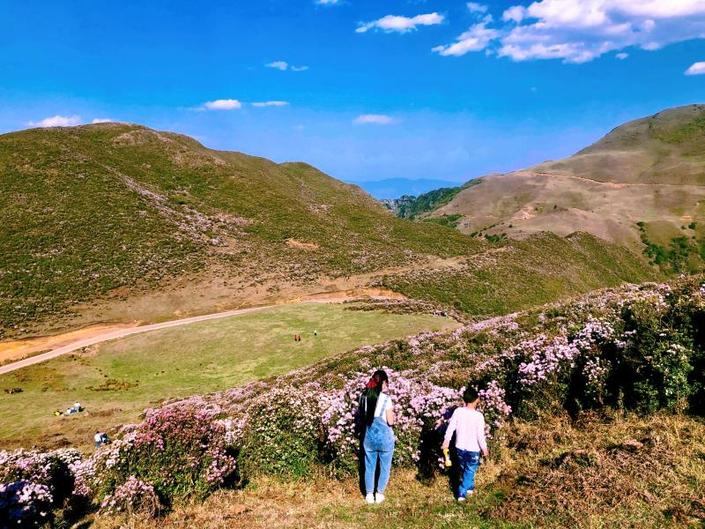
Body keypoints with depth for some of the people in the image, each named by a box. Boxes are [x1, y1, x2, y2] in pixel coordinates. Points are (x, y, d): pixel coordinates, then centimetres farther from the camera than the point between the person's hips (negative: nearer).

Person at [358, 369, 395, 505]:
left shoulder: (364, 397, -2)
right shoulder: (386, 398, -16)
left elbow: (361, 417, 7)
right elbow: (390, 421, -12)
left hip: (369, 436, 4)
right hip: (384, 437, -4)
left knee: (369, 467, 15)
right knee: (385, 467, 13)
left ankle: (369, 495, 21)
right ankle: (379, 494, 19)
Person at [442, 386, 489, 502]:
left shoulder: (458, 411, -12)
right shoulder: (478, 416, -21)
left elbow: (450, 427, -6)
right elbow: (480, 435, -16)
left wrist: (446, 441, 6)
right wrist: (484, 449, -2)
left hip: (460, 447, 4)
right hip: (473, 449, -4)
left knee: (464, 469, 24)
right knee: (469, 471, 13)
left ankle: (470, 487, 42)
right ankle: (462, 494, 12)